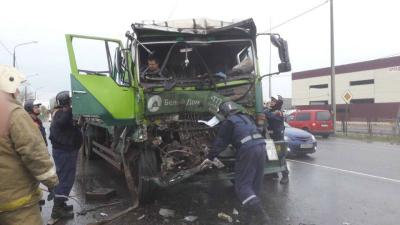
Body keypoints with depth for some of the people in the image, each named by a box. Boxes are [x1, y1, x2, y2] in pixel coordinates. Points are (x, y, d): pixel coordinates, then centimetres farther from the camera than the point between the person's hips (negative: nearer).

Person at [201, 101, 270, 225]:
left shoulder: (228, 122, 6)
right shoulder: (247, 117, 26)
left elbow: (220, 142, 3)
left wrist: (210, 157, 10)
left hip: (247, 150, -7)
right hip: (261, 146, 8)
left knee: (242, 184, -2)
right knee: (256, 184, 13)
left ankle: (260, 214, -16)